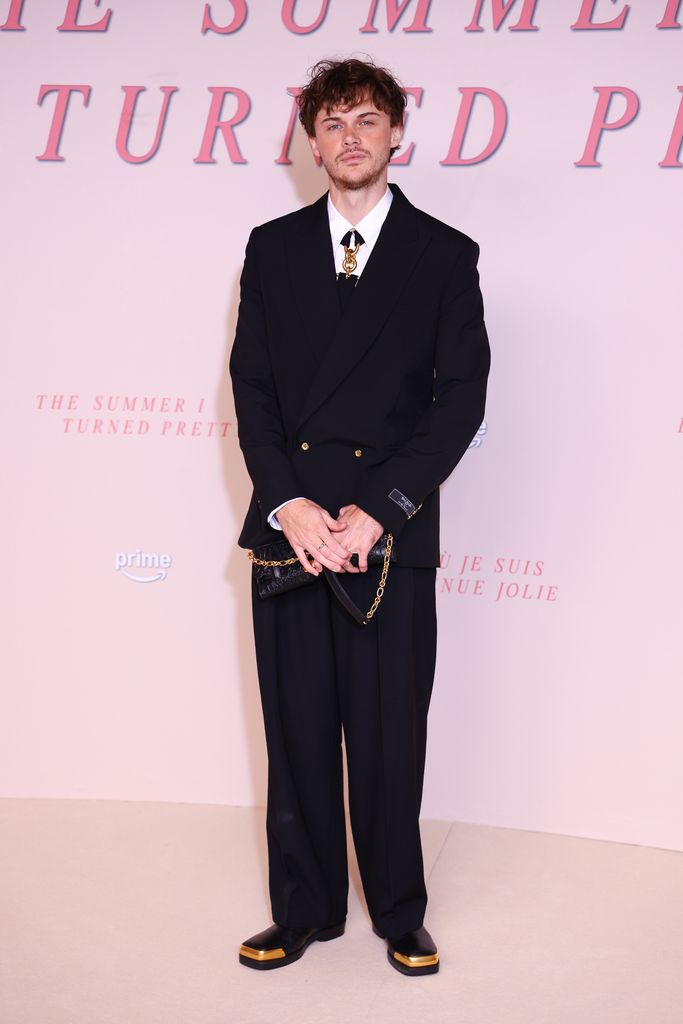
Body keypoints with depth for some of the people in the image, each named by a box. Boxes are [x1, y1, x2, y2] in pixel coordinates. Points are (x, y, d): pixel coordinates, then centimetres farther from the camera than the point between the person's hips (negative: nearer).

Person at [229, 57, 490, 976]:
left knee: (391, 735, 4)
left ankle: (400, 914, 22)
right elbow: (251, 385, 6)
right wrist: (288, 502, -9)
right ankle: (305, 910, 24)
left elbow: (462, 398, -2)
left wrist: (376, 513, -12)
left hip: (393, 531, -2)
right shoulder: (272, 248, 12)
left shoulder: (444, 255, 4)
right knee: (297, 730, 9)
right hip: (289, 521, 2)